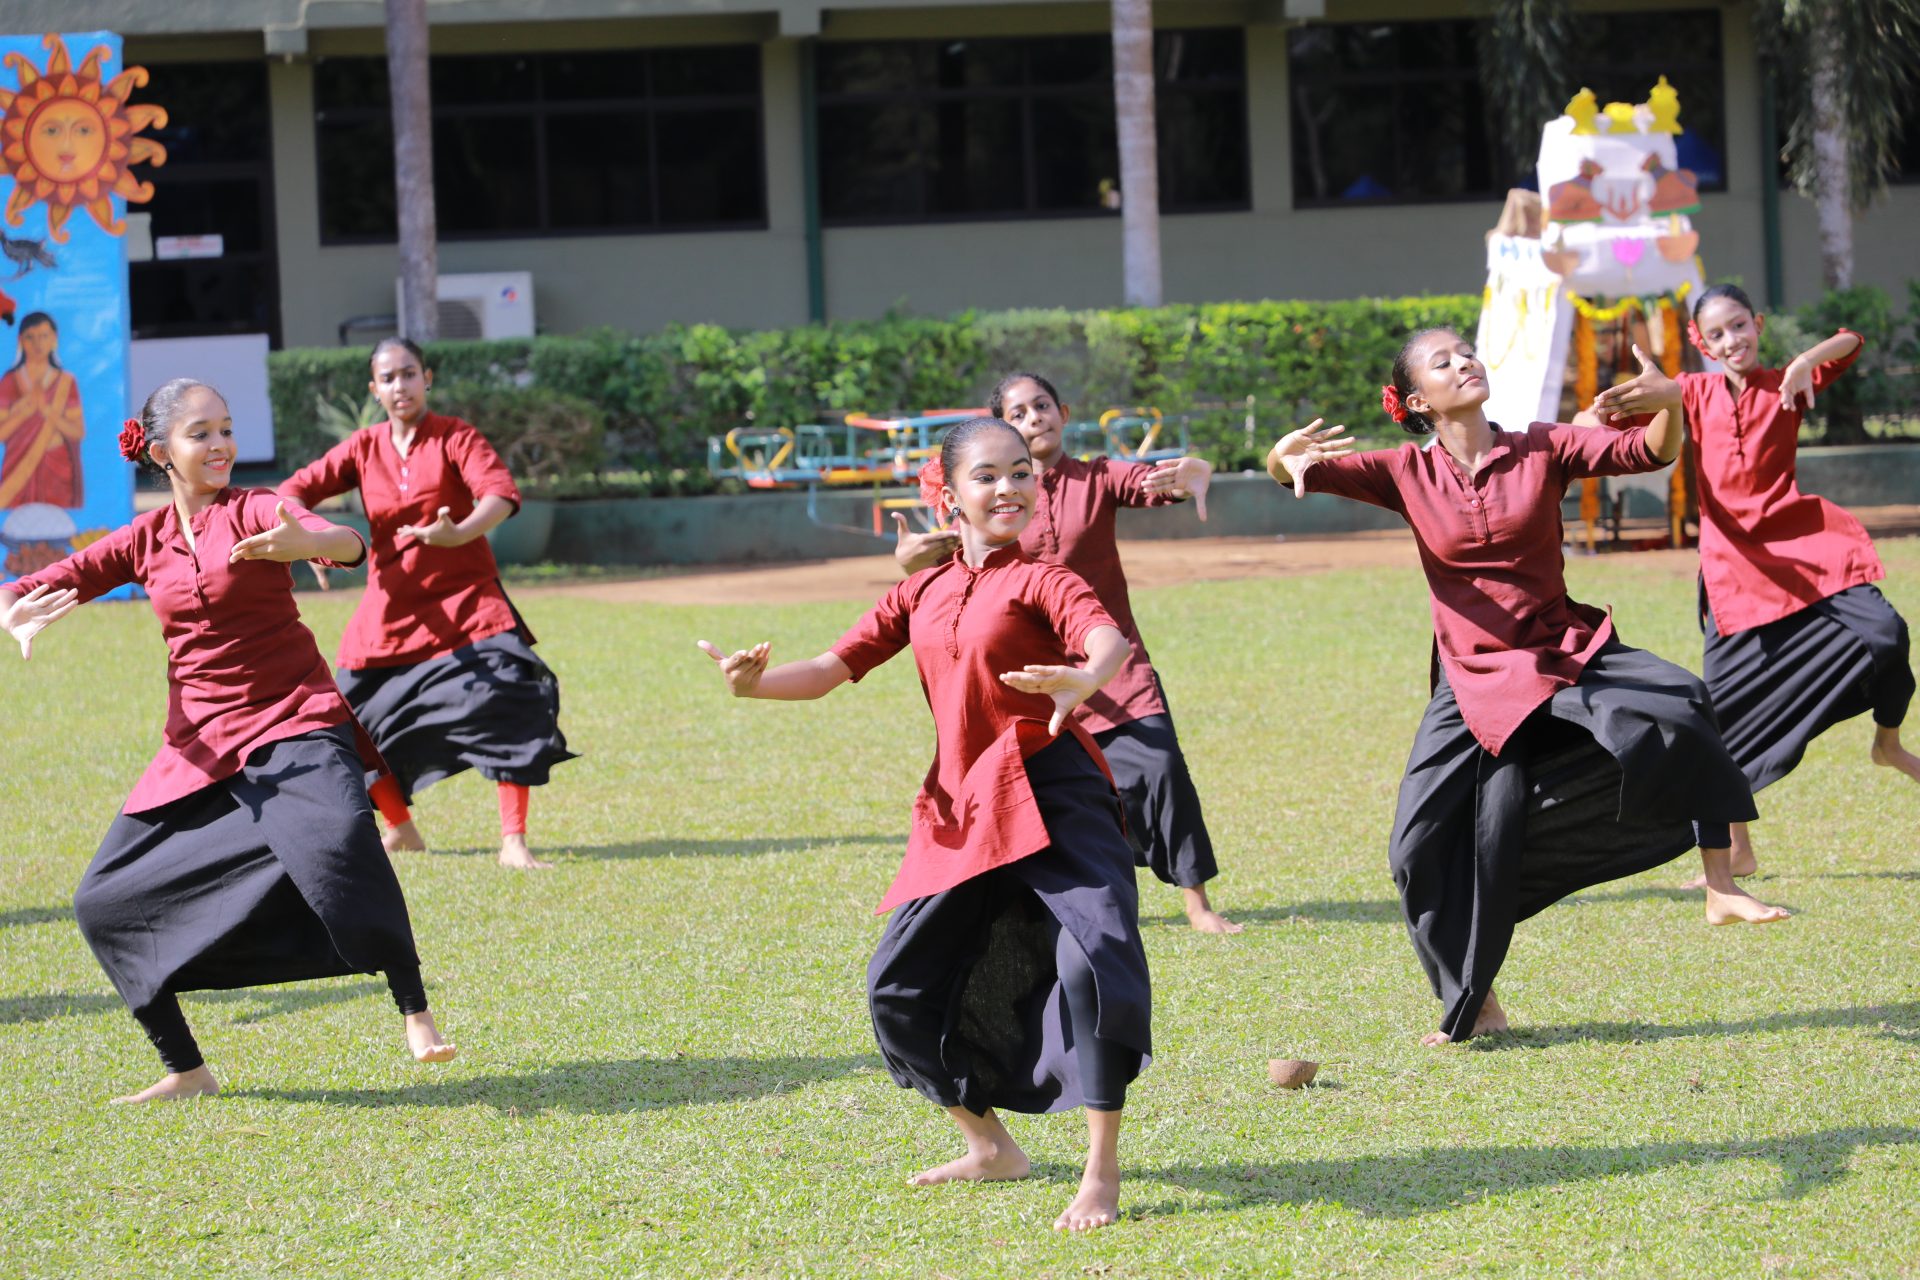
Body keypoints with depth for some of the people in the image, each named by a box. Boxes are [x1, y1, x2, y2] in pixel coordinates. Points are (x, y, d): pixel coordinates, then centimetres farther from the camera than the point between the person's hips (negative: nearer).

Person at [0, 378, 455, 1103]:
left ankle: (414, 1016, -25)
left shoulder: (257, 512, -4)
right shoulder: (143, 541, 9)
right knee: (105, 900, 3)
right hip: (198, 744, 6)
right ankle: (185, 1071, 16)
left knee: (335, 840, -35)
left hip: (292, 725, -6)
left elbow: (349, 544, -24)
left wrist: (306, 544, -48)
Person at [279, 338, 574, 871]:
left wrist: (460, 533, -42)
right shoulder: (364, 447, 4)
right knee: (365, 725, 9)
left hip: (462, 601, -4)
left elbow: (502, 494, -22)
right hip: (391, 605, 4)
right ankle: (400, 830, 34)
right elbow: (297, 490, 1)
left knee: (507, 702, -23)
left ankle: (514, 841, -17)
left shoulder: (456, 437, -7)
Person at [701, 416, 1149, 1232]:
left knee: (1098, 959, -23)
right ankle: (990, 1147, 29)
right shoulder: (921, 595, 12)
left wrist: (1087, 680, -49)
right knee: (901, 985, 10)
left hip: (1051, 798, -6)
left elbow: (1109, 638, -25)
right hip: (959, 813, 7)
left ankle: (1102, 1172, -14)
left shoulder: (1038, 581, -5)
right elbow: (833, 669, 8)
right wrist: (759, 683, -14)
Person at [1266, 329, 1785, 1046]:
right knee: (1423, 848, -4)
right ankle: (1471, 1003, 17)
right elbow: (1299, 474, -10)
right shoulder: (1408, 475, 0)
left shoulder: (1543, 449, -1)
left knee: (1677, 707, -29)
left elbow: (1648, 452, -12)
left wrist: (1670, 403, -34)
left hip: (1565, 656, -1)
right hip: (1474, 681, 1)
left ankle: (1720, 889, -22)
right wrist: (1285, 457, -35)